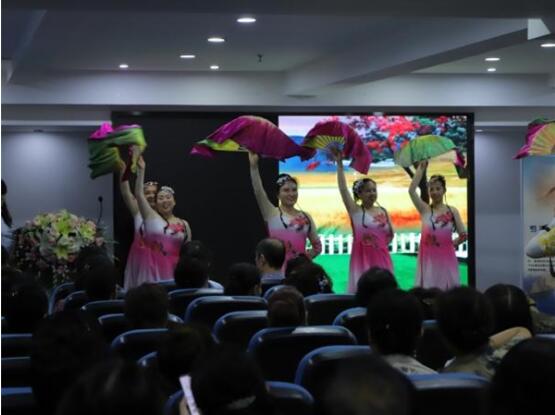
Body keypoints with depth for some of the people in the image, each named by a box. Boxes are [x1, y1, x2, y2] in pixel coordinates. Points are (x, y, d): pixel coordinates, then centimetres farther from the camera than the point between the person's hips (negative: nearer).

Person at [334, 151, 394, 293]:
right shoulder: (355, 211, -3)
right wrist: (340, 164, -20)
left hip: (381, 258, 4)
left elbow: (390, 234, 17)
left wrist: (380, 243, -2)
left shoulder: (383, 211, 8)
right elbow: (343, 189, -14)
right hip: (362, 257, -4)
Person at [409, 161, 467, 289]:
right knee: (428, 288, -1)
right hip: (428, 257, -1)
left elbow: (463, 235, 5)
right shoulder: (424, 209, 1)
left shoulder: (452, 211, 4)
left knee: (447, 288, 1)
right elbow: (411, 190, -13)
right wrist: (421, 168, -10)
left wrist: (454, 242, -10)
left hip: (446, 256, 1)